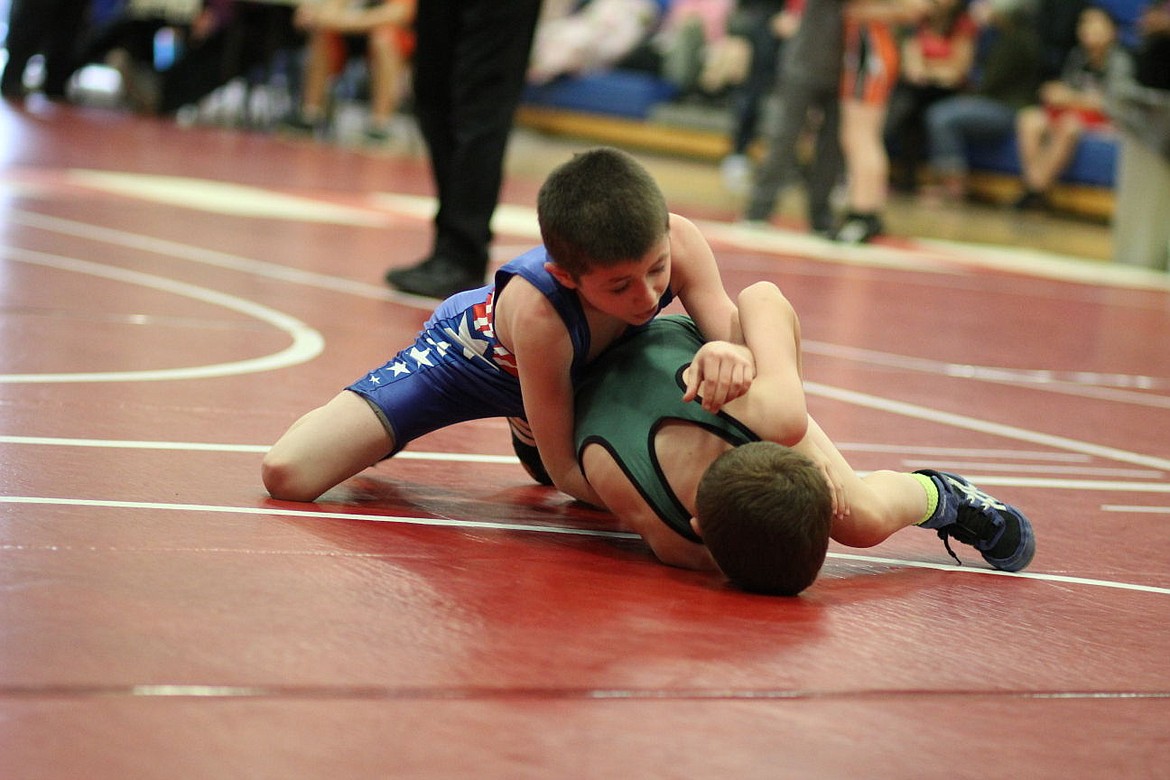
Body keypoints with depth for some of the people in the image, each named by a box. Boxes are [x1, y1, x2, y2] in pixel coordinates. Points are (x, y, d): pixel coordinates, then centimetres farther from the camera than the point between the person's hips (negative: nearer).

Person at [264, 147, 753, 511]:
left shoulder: (673, 241, -36)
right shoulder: (536, 310, -45)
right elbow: (566, 470, -35)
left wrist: (726, 355, -58)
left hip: (579, 369, 5)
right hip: (470, 355, -5)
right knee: (286, 475, -16)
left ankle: (527, 428, 38)